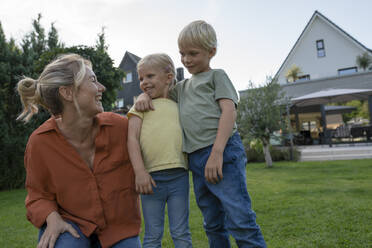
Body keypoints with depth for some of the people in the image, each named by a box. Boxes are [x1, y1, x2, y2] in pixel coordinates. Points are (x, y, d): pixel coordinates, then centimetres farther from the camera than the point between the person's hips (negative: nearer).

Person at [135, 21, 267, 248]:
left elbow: (229, 111, -7)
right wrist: (145, 96, 10)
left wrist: (217, 152, -19)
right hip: (196, 160, 7)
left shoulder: (217, 75, 7)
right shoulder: (183, 87, 25)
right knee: (214, 226, 14)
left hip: (224, 152, -6)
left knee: (240, 220, -11)